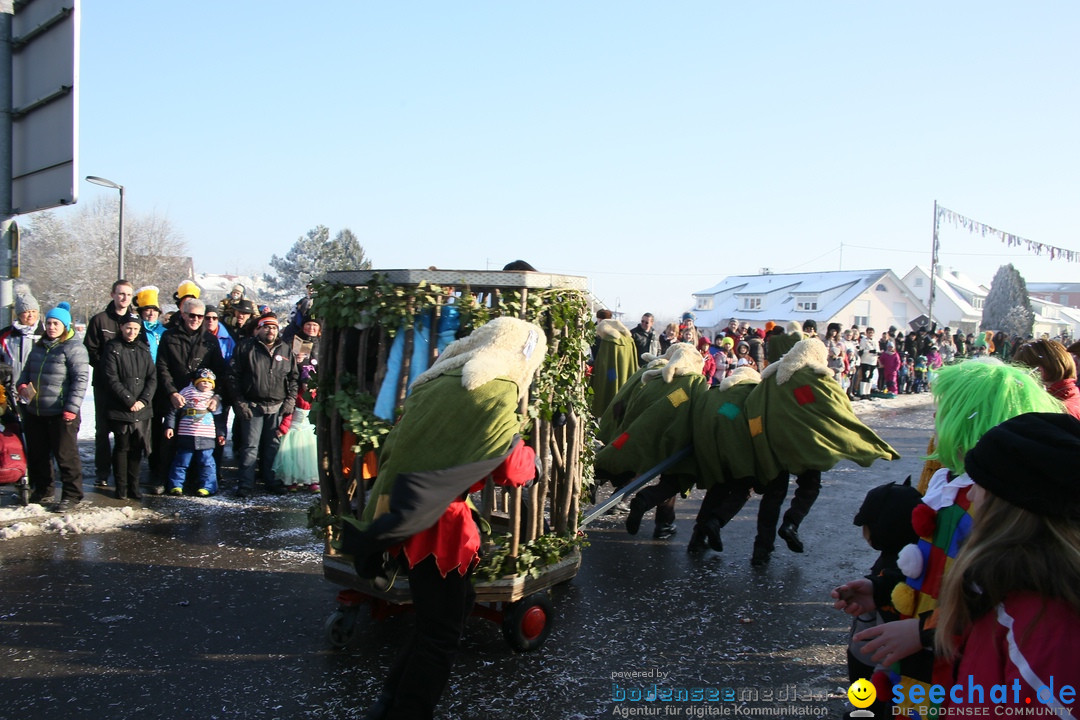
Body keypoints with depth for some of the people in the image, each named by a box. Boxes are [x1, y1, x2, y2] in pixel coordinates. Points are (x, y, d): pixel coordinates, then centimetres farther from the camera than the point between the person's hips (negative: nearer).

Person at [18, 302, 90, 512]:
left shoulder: (73, 348, -9)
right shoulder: (39, 347, 15)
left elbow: (81, 379, -15)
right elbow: (27, 371, 26)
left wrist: (71, 408, -21)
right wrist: (22, 385, 2)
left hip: (61, 414, -8)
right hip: (35, 413, 8)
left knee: (65, 455, -3)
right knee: (37, 454, 16)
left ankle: (71, 495, 7)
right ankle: (42, 491, 30)